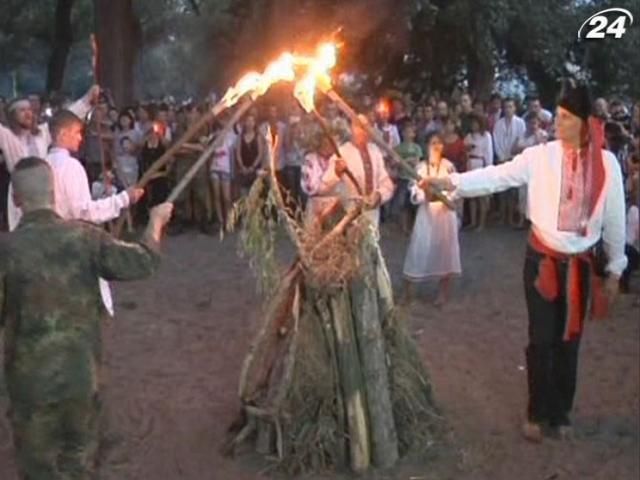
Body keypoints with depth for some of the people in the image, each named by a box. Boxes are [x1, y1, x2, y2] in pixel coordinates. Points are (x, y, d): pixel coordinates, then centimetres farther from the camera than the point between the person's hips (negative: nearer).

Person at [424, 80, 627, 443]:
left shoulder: (606, 163, -6)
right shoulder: (540, 156, -9)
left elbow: (615, 219, 1)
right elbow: (497, 176, -15)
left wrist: (614, 270, 5)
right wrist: (451, 182, -29)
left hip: (583, 264, 1)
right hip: (543, 259, -1)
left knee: (569, 340, 13)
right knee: (542, 339, 4)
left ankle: (561, 411, 32)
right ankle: (538, 412, 24)